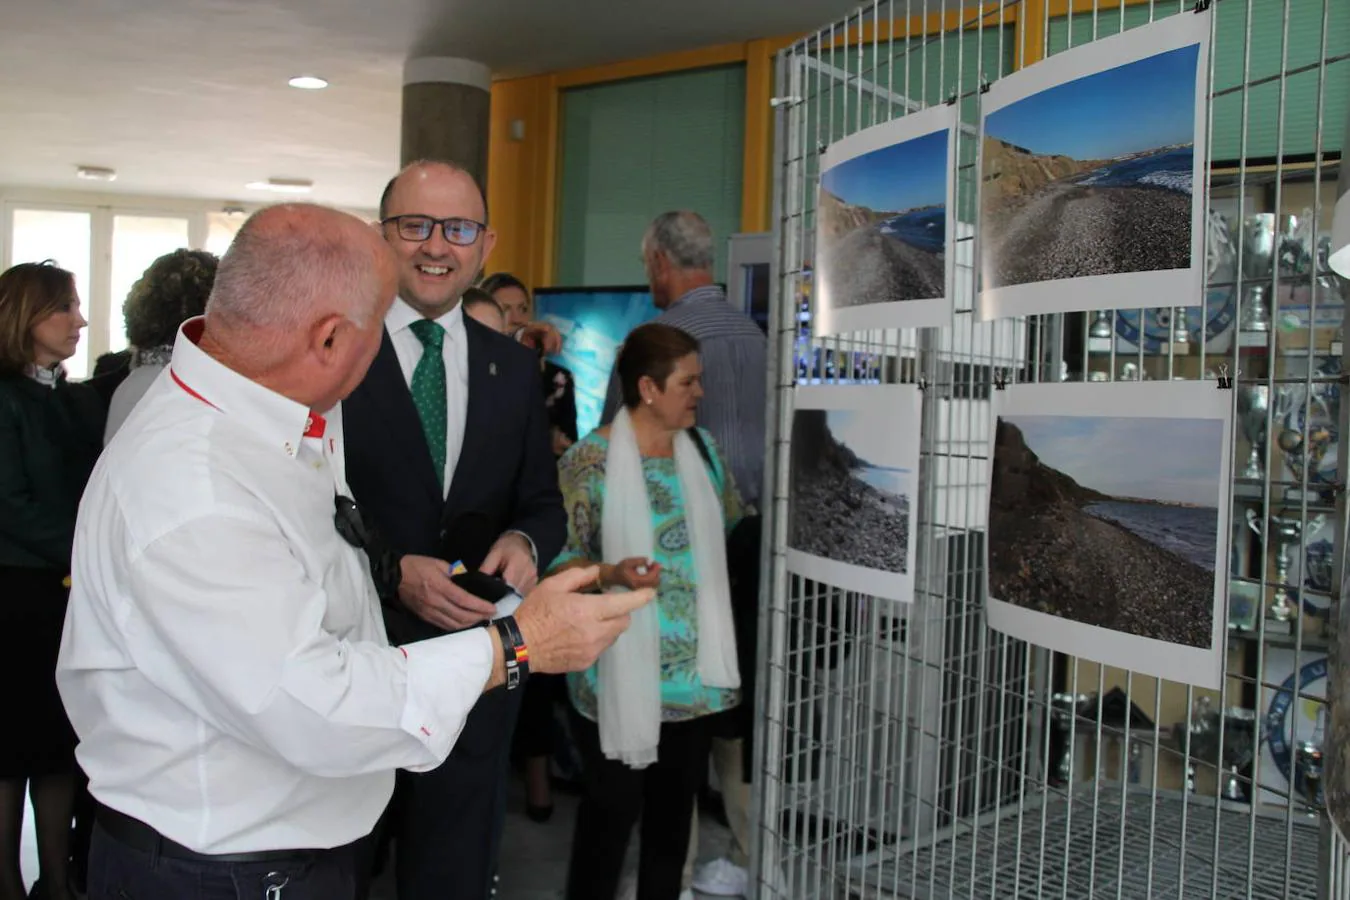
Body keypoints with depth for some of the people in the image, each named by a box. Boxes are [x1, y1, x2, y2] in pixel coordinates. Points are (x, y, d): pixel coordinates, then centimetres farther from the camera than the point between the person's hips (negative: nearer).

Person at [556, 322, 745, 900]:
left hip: (693, 673, 6)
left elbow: (734, 534, 15)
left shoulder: (702, 449, 7)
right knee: (614, 805, 4)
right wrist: (611, 574, -29)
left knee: (676, 804, 16)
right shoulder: (592, 459, -12)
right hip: (618, 674, -5)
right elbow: (558, 558, -13)